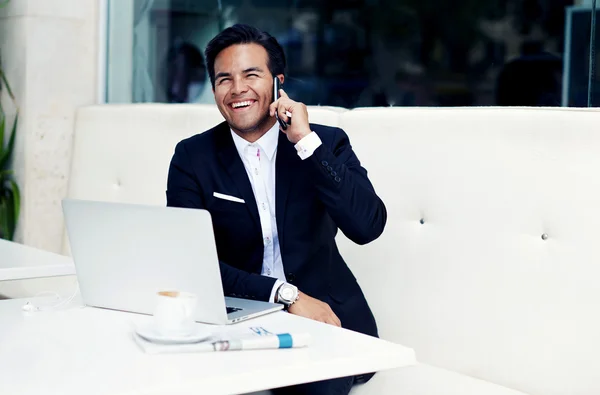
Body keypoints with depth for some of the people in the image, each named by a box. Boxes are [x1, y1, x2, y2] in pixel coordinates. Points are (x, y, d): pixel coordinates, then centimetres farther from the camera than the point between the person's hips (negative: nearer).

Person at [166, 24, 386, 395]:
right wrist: (286, 294, -19)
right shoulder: (193, 156, 2)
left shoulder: (327, 142, 3)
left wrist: (306, 142, -17)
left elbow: (368, 226, -13)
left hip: (329, 316, -1)